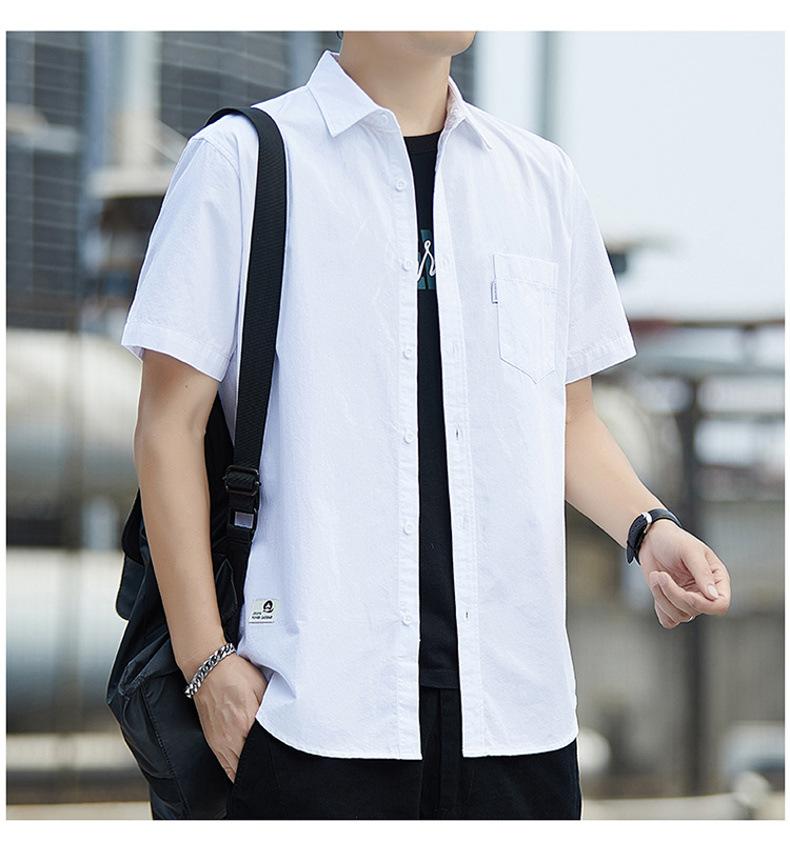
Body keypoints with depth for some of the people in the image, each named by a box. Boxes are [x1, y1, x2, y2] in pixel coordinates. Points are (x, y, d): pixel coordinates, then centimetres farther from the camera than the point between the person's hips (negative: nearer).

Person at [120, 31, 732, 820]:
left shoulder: (542, 176, 16)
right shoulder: (239, 160, 2)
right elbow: (171, 422, 0)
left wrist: (648, 527, 2)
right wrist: (207, 661, -6)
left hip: (517, 697, 4)